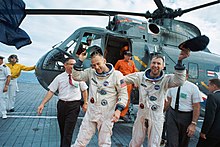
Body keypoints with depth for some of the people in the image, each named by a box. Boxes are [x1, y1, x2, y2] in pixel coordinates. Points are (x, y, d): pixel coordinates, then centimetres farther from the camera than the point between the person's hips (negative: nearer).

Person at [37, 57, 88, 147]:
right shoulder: (59, 77, 1)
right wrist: (42, 104, -7)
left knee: (68, 131, -2)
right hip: (61, 105, 2)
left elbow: (84, 90, 5)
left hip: (74, 105, -2)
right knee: (62, 129, 16)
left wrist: (85, 103, 1)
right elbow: (51, 91, 0)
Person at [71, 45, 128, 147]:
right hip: (91, 114, 3)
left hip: (107, 116, -3)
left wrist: (118, 110, -16)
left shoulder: (116, 75, -10)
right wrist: (80, 60, -4)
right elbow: (76, 76, 4)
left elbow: (123, 94, -6)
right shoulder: (91, 72, 1)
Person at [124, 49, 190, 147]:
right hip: (141, 116, 3)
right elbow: (123, 79, 3)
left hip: (156, 118, -2)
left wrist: (180, 61, -46)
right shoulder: (141, 76, -5)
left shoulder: (165, 79, -13)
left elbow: (179, 80, -34)